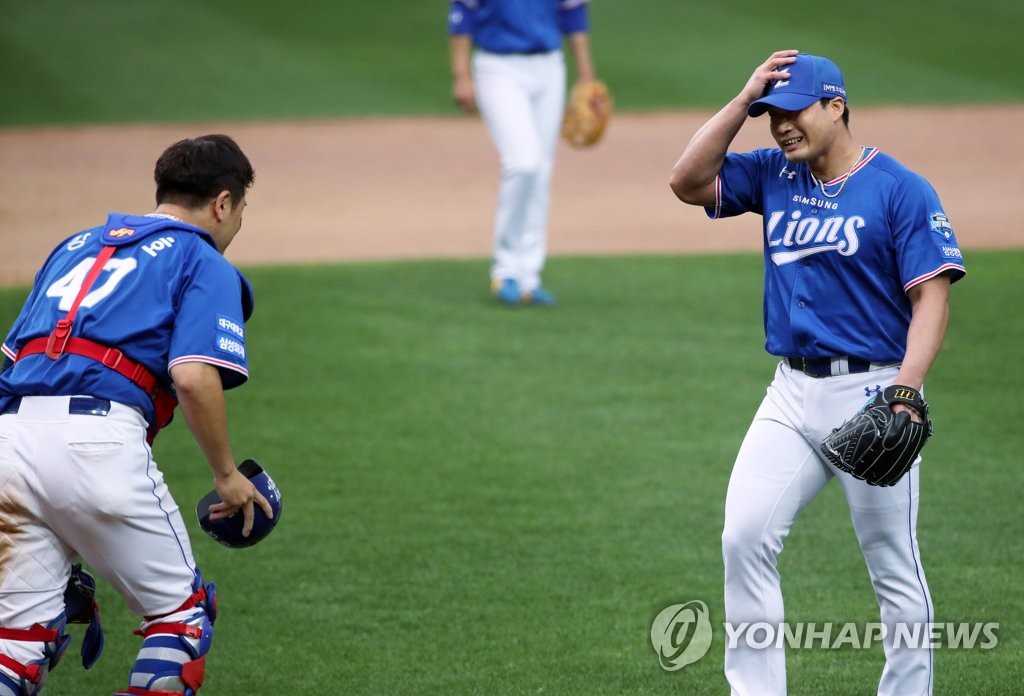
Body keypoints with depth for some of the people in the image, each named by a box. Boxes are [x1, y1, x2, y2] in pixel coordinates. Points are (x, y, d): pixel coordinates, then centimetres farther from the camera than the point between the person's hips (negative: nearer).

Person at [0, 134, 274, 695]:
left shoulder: (75, 245, 29)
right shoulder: (204, 263, 10)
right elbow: (193, 376, -8)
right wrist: (226, 475, 5)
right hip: (97, 438, -6)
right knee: (181, 609, 11)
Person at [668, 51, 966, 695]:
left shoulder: (902, 190, -8)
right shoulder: (774, 177, 10)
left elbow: (932, 298, -12)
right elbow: (688, 181, 4)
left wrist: (903, 395, -24)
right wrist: (745, 98, -1)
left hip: (870, 393, -5)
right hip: (792, 394, 5)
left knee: (894, 566, 1)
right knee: (745, 538, -7)